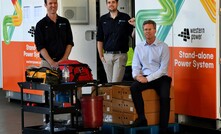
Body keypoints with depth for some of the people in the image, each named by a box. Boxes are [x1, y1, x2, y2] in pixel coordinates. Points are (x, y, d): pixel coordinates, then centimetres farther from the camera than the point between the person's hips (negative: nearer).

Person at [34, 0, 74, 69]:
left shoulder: (65, 22, 12)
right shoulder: (40, 24, 2)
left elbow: (69, 43, 9)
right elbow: (40, 47, -5)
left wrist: (64, 59, -6)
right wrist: (52, 63, -15)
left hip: (64, 62, 2)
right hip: (47, 63, -2)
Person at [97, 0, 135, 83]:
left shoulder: (125, 18, 2)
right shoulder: (103, 19, 8)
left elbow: (132, 35, 0)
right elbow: (99, 40, 10)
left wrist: (134, 26, -20)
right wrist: (101, 55, 3)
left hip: (121, 55, -3)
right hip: (107, 55, 3)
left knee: (116, 82, -10)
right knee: (110, 82, 8)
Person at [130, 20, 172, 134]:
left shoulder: (163, 47, -3)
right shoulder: (139, 47, 10)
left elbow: (163, 69, -9)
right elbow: (135, 66, 11)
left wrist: (148, 78, -18)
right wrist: (137, 75, -12)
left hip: (160, 78, -3)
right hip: (144, 77, 3)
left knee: (165, 97, -29)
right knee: (134, 87, -28)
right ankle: (141, 118, -20)